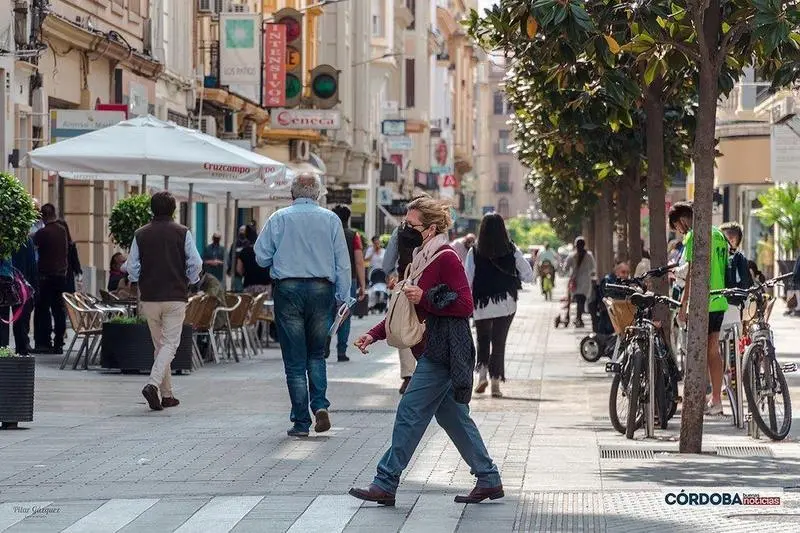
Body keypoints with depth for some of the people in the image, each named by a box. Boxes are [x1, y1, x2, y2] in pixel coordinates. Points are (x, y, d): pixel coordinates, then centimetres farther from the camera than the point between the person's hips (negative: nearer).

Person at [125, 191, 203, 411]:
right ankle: (153, 384, -23)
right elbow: (195, 264, -4)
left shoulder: (141, 234, 3)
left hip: (149, 297, 3)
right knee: (170, 344, -2)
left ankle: (167, 394, 15)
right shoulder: (183, 233, -3)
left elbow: (132, 267, 3)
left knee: (159, 344, 13)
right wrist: (189, 283, 14)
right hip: (175, 297, -3)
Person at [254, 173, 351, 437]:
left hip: (288, 289, -1)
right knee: (316, 354, 17)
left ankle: (301, 422, 2)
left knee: (295, 359, 3)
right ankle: (320, 405, -4)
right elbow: (343, 262, 3)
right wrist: (343, 297, 9)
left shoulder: (279, 218, -1)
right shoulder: (331, 219, 2)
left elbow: (262, 257, 2)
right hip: (321, 289, 2)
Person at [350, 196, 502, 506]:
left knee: (410, 414, -7)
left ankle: (386, 485, -2)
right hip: (434, 351, 10)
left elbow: (465, 305, -19)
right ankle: (489, 480, 18)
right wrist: (374, 335, 13)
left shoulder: (446, 259, -13)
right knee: (452, 416, 13)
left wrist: (425, 299, -21)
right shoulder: (423, 260, 16)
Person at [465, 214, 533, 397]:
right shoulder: (512, 251, -3)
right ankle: (496, 382, 2)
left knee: (483, 339, 18)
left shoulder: (474, 253, -6)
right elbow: (529, 276, -1)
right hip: (506, 304, 0)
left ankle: (482, 373, 1)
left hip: (481, 304, 0)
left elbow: (467, 280, -7)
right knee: (499, 341, 6)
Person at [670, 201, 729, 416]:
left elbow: (692, 273, -17)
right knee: (713, 351, 12)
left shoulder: (694, 236, -12)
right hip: (720, 301, 9)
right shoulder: (718, 234, 15)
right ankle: (716, 401, 15)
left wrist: (683, 304, -15)